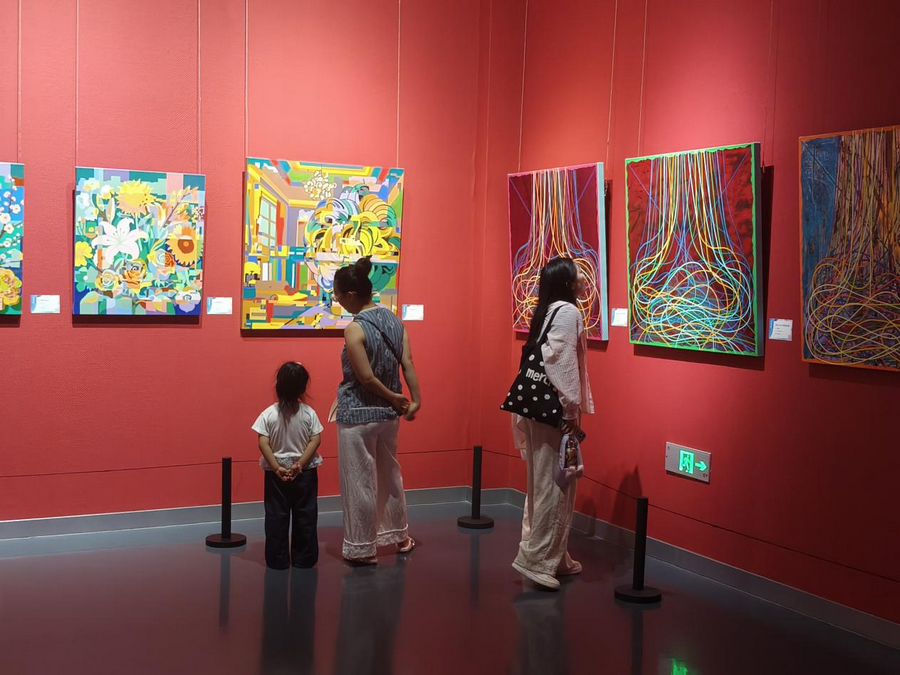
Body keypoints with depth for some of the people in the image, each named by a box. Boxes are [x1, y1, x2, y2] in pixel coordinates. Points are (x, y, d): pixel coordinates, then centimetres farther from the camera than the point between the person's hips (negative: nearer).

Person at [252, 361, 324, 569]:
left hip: (276, 474, 0)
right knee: (305, 517, 10)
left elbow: (263, 443, -13)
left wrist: (277, 468, -12)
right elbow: (315, 440, -12)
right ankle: (303, 558, 16)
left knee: (276, 517, 8)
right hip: (305, 473, 0)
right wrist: (300, 464, -12)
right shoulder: (309, 413, -7)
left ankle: (278, 560, 12)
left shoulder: (268, 414, -8)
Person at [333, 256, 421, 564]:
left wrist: (395, 398, -7)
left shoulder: (355, 329, -19)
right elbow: (407, 363, -3)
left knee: (359, 481, 5)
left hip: (358, 413, -7)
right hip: (388, 412, 7)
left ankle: (362, 548, 15)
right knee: (390, 474, 22)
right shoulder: (394, 320, 1)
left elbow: (366, 378, -19)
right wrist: (415, 400, -3)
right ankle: (400, 535, 34)